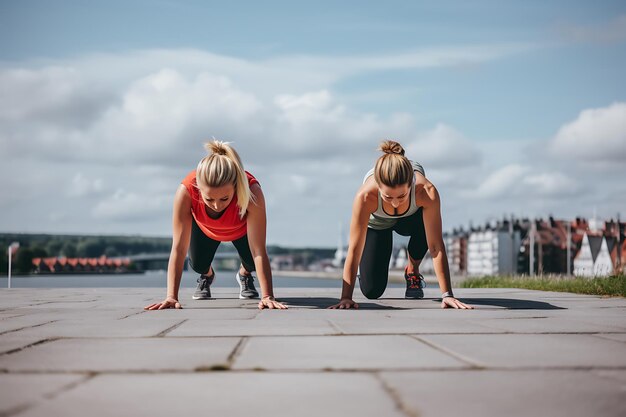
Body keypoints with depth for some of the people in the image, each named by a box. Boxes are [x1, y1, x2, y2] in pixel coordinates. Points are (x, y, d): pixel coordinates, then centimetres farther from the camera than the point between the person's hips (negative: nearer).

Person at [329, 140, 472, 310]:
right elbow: (354, 250, -38)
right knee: (372, 291, -5)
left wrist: (447, 295, -43)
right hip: (375, 222, 0)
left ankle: (413, 270, -5)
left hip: (411, 218, 1)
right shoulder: (365, 196, -44)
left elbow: (436, 246, -40)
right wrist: (346, 297, -39)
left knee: (425, 224, -36)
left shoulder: (427, 192, -43)